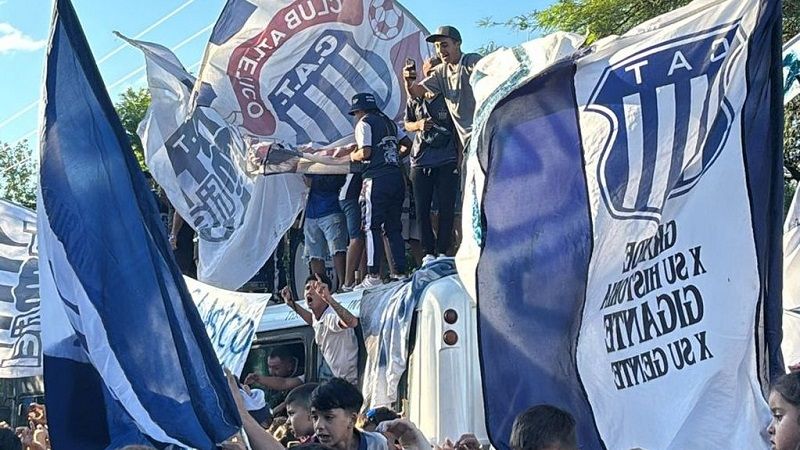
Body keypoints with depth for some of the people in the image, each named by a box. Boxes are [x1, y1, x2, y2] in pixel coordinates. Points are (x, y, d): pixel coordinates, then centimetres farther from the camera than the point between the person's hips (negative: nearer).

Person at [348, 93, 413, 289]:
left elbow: (366, 152, -12)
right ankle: (400, 271, 7)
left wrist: (353, 156, 8)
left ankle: (373, 275, -13)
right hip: (396, 176, 7)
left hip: (377, 179, -7)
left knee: (372, 227, -6)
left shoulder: (364, 123, -2)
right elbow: (407, 143, 18)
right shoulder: (388, 122, 20)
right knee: (394, 227, 10)